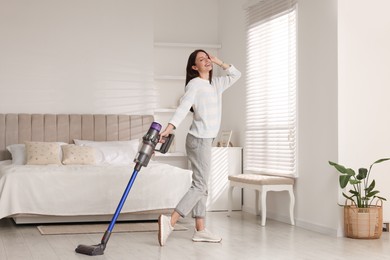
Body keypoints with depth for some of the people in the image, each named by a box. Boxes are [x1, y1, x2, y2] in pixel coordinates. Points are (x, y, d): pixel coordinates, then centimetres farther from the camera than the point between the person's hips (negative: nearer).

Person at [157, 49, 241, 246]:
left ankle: (200, 230, 11)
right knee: (199, 186, -14)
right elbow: (183, 107, -23)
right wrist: (169, 128, -36)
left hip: (205, 140, 9)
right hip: (199, 139, -9)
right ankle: (170, 221, -20)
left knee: (201, 186, 8)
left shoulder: (215, 84, 16)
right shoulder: (194, 84, -10)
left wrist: (219, 62, 15)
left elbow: (236, 75, 26)